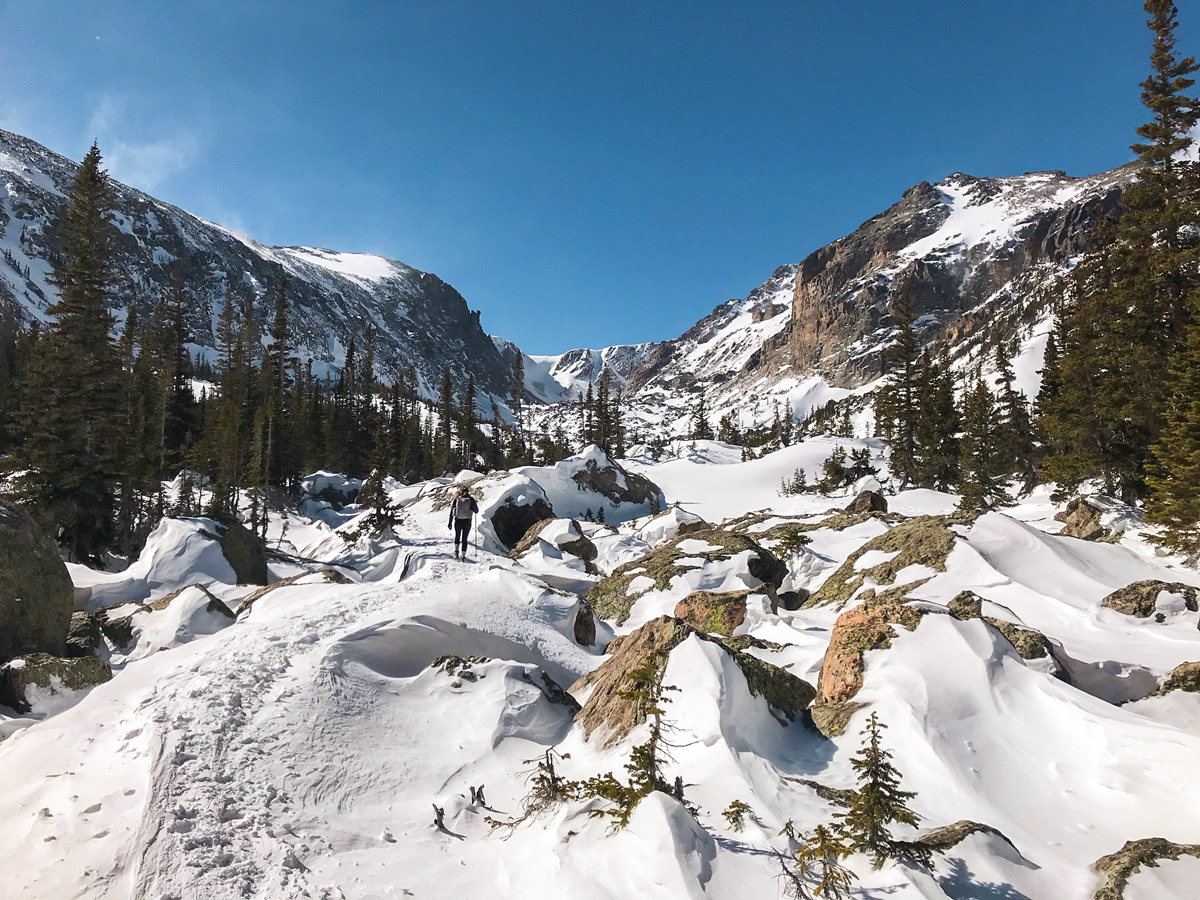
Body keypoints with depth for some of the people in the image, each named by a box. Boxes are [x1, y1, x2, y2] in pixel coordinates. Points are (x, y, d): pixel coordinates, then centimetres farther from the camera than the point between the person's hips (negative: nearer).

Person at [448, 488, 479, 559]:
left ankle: (456, 550, 3)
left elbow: (451, 512, 1)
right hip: (467, 521, -1)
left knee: (457, 536, 22)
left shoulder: (456, 499, 0)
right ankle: (463, 555, 7)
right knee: (464, 538, 11)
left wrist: (450, 522, 6)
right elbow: (476, 511, 3)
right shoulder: (471, 499, -4)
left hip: (457, 521, 1)